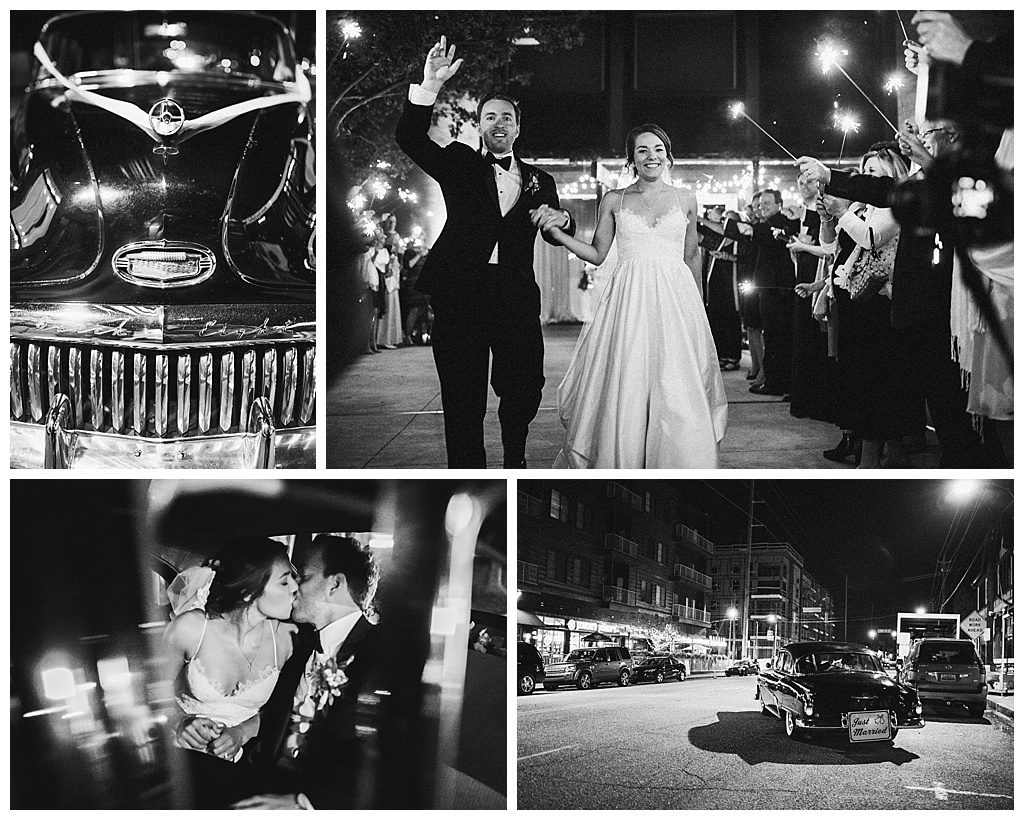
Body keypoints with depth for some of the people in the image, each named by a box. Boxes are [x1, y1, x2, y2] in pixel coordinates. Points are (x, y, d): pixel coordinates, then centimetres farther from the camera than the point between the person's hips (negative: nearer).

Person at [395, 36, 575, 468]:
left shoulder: (539, 181, 17)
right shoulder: (459, 164, 11)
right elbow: (409, 138, -2)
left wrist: (562, 220, -5)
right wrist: (429, 86, -17)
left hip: (516, 298, 2)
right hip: (460, 295, -2)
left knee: (525, 388, 5)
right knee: (463, 397, -1)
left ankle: (514, 459, 33)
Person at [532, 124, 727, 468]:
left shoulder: (685, 200, 10)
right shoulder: (614, 201, 8)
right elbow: (597, 255, 9)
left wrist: (696, 305, 22)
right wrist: (555, 231, -3)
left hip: (676, 300, 0)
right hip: (629, 300, 0)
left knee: (677, 394, -4)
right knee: (625, 390, -3)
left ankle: (678, 468, 6)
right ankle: (622, 466, 8)